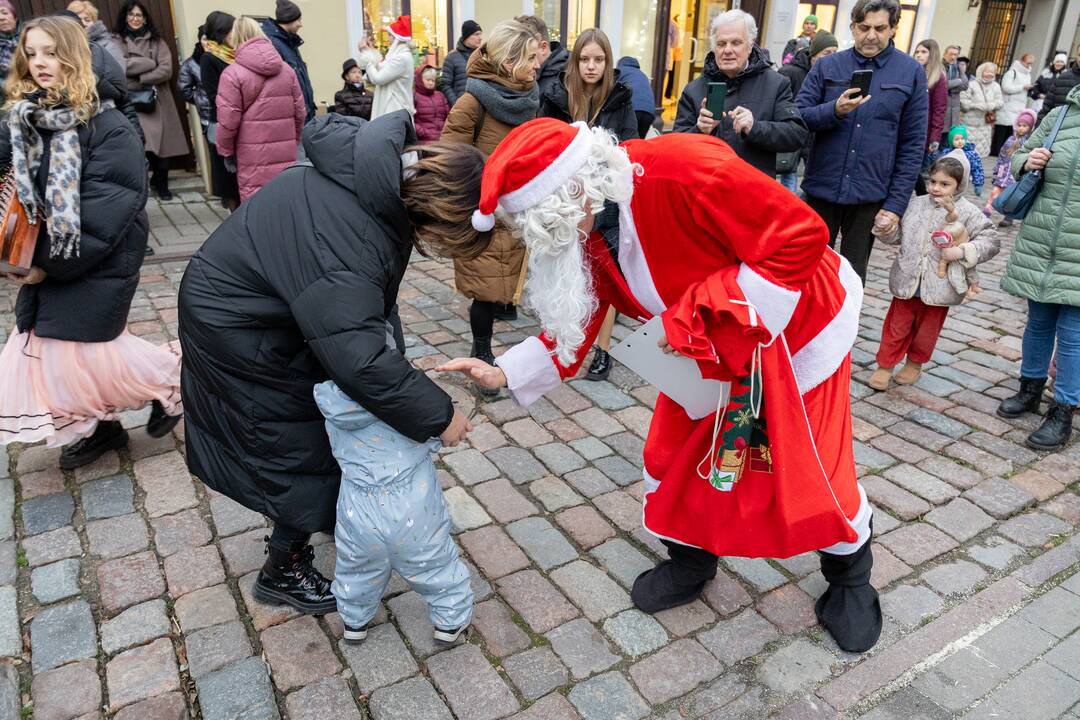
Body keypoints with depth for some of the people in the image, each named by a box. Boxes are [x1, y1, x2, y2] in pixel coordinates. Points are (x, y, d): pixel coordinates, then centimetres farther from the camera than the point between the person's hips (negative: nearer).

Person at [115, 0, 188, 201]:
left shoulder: (157, 41, 10)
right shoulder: (117, 41, 6)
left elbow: (166, 70, -2)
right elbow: (121, 65, -10)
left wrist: (140, 78, -9)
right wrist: (151, 64, -6)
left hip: (157, 100, 2)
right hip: (131, 102, -2)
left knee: (162, 143, 2)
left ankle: (160, 183, 20)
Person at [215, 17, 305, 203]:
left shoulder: (232, 74, -6)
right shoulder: (286, 69, 7)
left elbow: (228, 120, -8)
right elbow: (300, 112, 9)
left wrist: (225, 151, 6)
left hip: (254, 158, -4)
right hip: (286, 153, 5)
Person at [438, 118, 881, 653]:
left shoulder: (684, 172, -37)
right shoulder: (584, 231, -13)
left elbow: (803, 236, -32)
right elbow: (576, 325, -3)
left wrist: (699, 315, -33)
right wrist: (504, 373, -14)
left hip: (798, 319, -6)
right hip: (712, 343, 6)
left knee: (812, 469, 6)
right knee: (675, 452, 11)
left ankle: (850, 580, 36)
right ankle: (691, 563, 38)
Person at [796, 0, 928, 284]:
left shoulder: (911, 72, 1)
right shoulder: (827, 66, 3)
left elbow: (912, 146, 0)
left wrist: (896, 203, -6)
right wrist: (834, 110, -21)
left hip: (869, 196, 0)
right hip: (822, 189, 1)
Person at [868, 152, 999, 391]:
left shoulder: (967, 212, -6)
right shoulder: (916, 204, 4)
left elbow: (991, 241, -5)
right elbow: (897, 235, 10)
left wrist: (962, 251, -19)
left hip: (939, 285, -2)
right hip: (907, 280, 2)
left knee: (927, 329, 14)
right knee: (897, 325, 8)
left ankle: (915, 363, 34)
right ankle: (885, 365, 19)